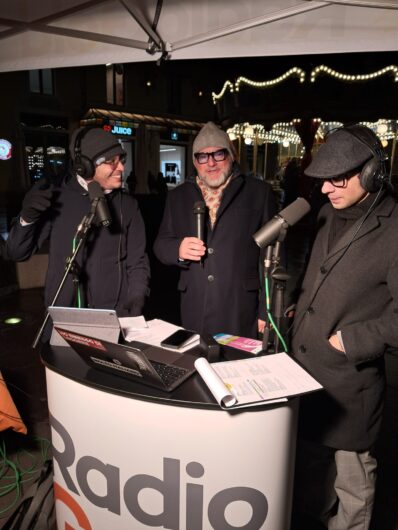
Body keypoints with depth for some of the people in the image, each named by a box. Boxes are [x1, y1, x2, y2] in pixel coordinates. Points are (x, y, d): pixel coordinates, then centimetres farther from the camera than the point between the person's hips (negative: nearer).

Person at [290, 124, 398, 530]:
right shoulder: (329, 215, 6)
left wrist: (349, 339, -18)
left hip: (349, 379, -7)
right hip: (303, 366, 8)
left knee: (350, 472, 14)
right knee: (307, 458, 25)